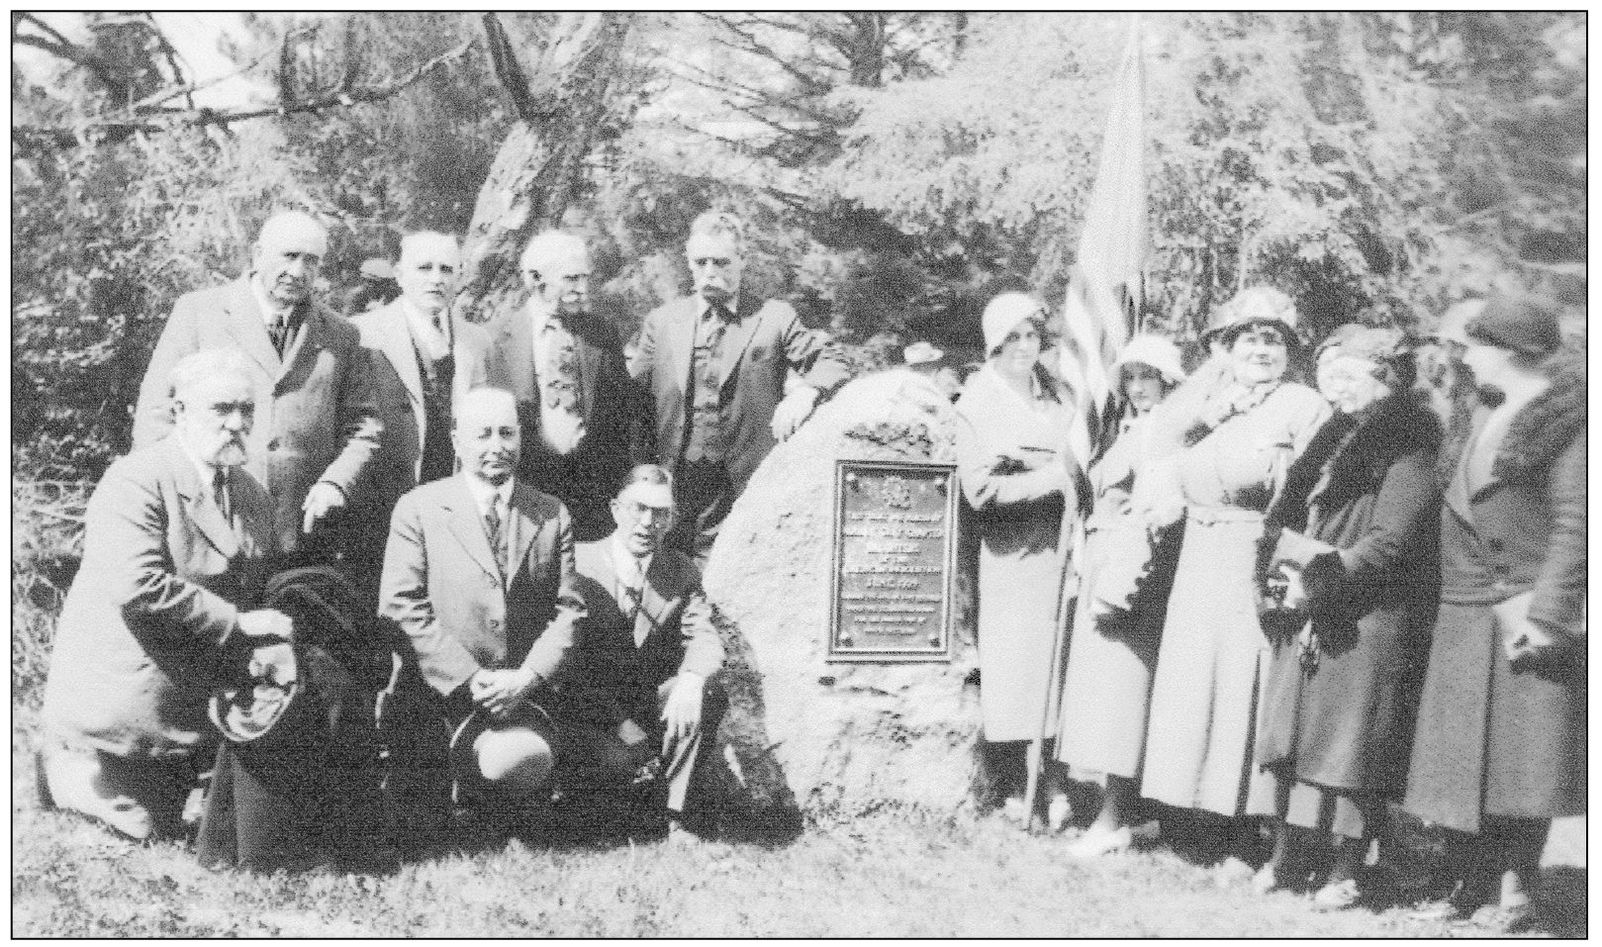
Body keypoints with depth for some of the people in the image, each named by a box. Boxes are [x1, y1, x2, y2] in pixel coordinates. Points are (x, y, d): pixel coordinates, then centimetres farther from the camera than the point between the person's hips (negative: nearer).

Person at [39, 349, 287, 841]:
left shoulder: (255, 495, 6)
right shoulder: (135, 481, -18)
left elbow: (257, 591, 14)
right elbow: (139, 589, -29)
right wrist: (237, 623, -26)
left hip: (197, 704, 8)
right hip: (123, 701, -7)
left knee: (165, 830, 15)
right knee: (145, 833, 0)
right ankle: (58, 767, 22)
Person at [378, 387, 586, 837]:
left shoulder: (552, 515, 12)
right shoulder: (417, 509, 4)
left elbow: (568, 610, 8)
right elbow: (402, 609, -4)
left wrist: (527, 677, -9)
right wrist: (471, 680, -12)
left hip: (526, 691, 2)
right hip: (446, 691, -2)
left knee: (528, 758, -29)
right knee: (504, 762, -29)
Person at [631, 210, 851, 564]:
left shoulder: (775, 318, 3)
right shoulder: (661, 321, 10)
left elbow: (832, 364, 2)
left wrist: (806, 391, -20)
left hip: (746, 484, -2)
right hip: (671, 484, 2)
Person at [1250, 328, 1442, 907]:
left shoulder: (1408, 448, -8)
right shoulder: (1334, 440, 16)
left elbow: (1389, 543, -16)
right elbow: (1284, 517, 16)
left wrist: (1326, 568, -13)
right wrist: (1286, 557, -2)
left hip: (1368, 621, -7)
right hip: (1307, 618, 8)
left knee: (1353, 747, -2)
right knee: (1291, 737, 8)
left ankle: (1347, 869, 7)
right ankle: (1286, 855, 18)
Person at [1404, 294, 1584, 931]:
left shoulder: (1564, 416, -11)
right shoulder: (1490, 414, 15)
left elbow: (1574, 526, -18)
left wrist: (1546, 616, -23)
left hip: (1526, 616, -8)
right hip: (1470, 616, 9)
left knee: (1521, 752, -2)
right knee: (1470, 753, 11)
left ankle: (1513, 889, 7)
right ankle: (1476, 883, 21)